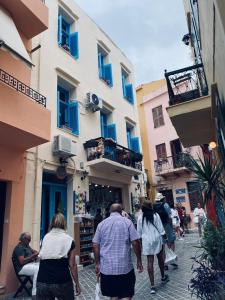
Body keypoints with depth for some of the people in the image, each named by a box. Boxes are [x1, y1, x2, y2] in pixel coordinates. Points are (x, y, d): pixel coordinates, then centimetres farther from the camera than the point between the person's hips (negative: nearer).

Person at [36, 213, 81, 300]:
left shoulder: (45, 237, 7)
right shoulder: (69, 240, -3)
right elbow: (72, 265, -3)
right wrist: (77, 284, 7)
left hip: (42, 282, 3)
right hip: (62, 282, -2)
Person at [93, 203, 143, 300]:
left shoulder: (101, 224, 3)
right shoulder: (127, 222, -3)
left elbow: (95, 245, 2)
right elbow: (135, 242, -7)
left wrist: (97, 263, 10)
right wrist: (139, 260, 3)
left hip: (106, 267, 3)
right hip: (125, 267, -2)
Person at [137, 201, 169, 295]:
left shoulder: (140, 217, -4)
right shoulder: (155, 215, -9)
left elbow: (139, 231, 3)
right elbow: (160, 228, -6)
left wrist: (141, 238, 13)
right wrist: (163, 235, 6)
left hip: (146, 241, 1)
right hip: (156, 239, 0)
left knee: (150, 262, 3)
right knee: (160, 258, 21)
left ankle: (152, 286, 4)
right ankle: (163, 277, 42)